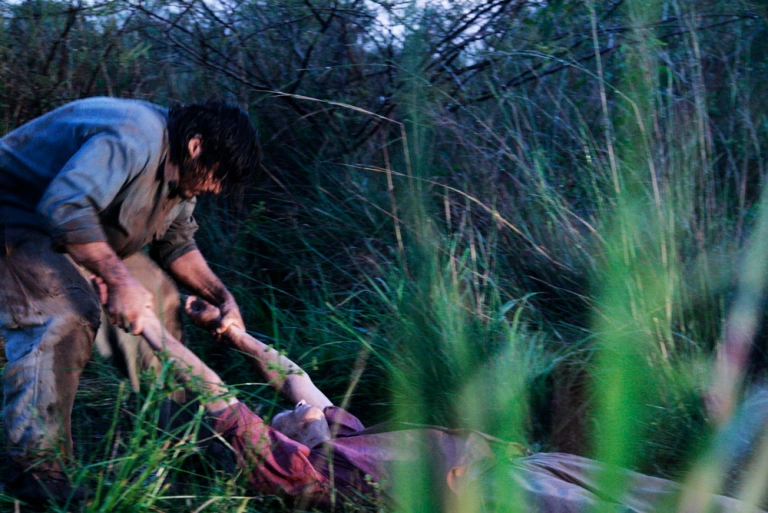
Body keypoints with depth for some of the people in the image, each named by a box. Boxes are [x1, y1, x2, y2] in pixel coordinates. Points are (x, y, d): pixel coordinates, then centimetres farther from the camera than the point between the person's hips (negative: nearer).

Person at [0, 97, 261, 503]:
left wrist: (222, 298, -1)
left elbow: (176, 244, 12)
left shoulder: (180, 170, 2)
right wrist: (120, 281, -43)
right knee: (63, 317, -28)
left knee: (157, 295, 7)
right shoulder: (134, 140, -32)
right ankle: (37, 467, -24)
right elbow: (65, 207, -43)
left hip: (83, 228, 10)